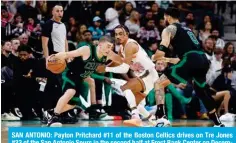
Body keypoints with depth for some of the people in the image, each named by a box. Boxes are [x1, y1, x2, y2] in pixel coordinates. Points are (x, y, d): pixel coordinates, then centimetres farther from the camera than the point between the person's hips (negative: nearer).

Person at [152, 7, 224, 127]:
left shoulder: (169, 29, 8)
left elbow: (163, 49, -7)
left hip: (191, 61, -8)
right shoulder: (186, 29, 31)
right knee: (202, 91, 29)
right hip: (203, 60, 8)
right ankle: (217, 123, 37)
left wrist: (154, 58, 15)